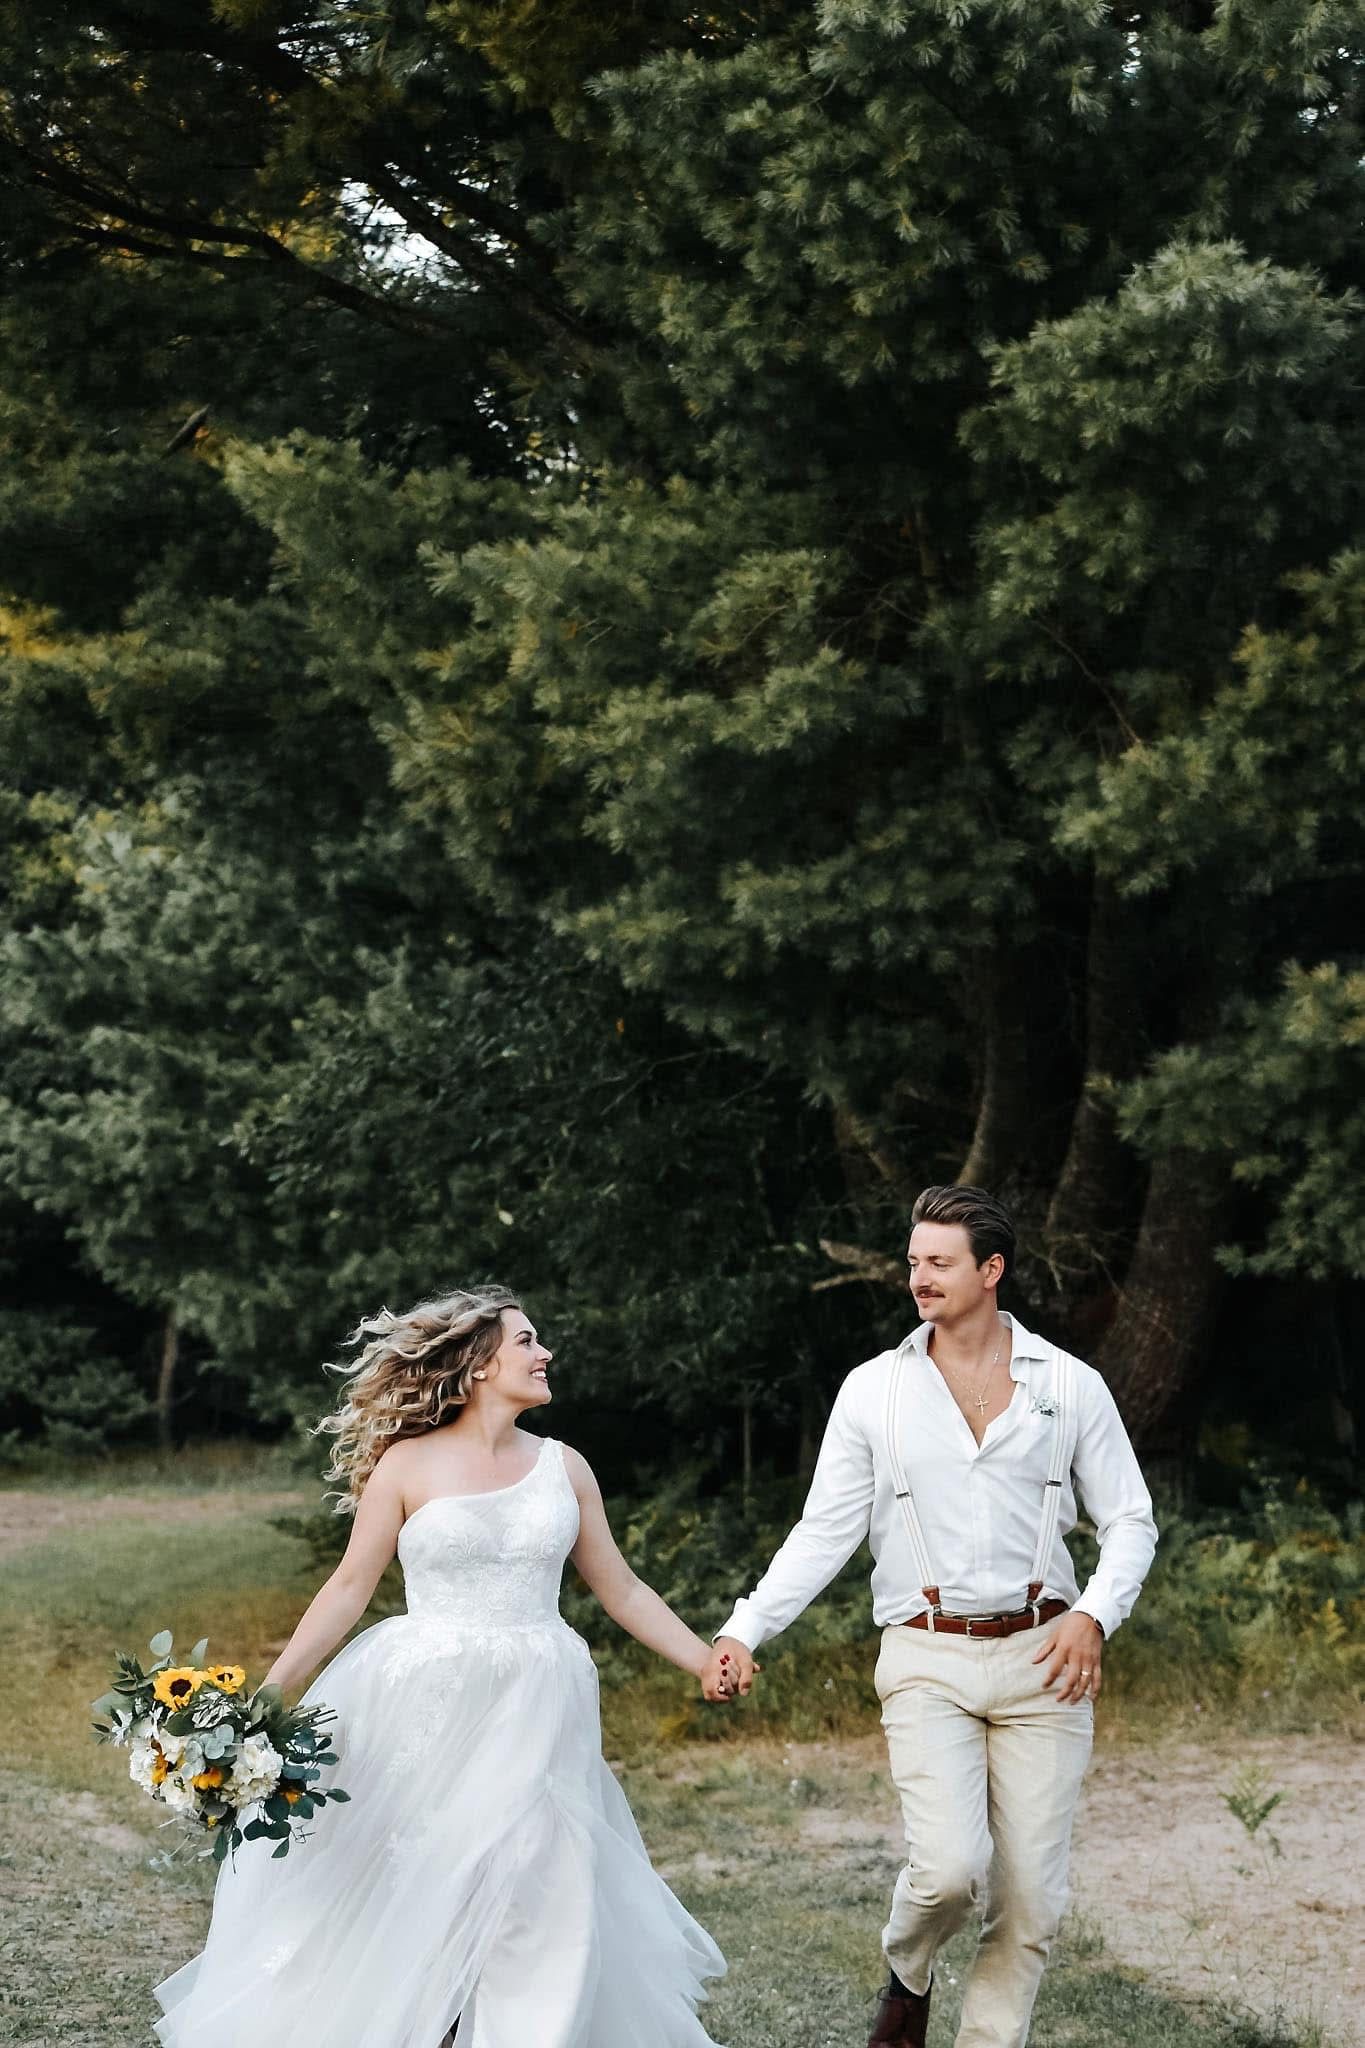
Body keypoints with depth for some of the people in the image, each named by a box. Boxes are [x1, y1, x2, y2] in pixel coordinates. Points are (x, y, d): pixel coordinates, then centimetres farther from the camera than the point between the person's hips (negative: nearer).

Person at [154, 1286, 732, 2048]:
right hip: (424, 1709, -3)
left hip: (533, 1715, 3)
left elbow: (620, 1588, 12)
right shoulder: (407, 1465, -3)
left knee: (537, 1904, 2)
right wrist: (269, 1689, -8)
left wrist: (703, 1659, 6)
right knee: (401, 1904, 2)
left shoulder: (562, 1466, 6)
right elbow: (349, 1589, -2)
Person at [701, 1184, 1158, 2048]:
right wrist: (746, 1629, -5)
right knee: (949, 1868, -18)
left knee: (1031, 1901, 0)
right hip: (927, 1661, -1)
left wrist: (1095, 1613, -11)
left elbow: (1131, 1521, 7)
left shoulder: (1070, 1386, 3)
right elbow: (825, 1531, 5)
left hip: (1039, 1658, 1)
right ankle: (908, 1976, 16)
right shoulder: (875, 1390, 4)